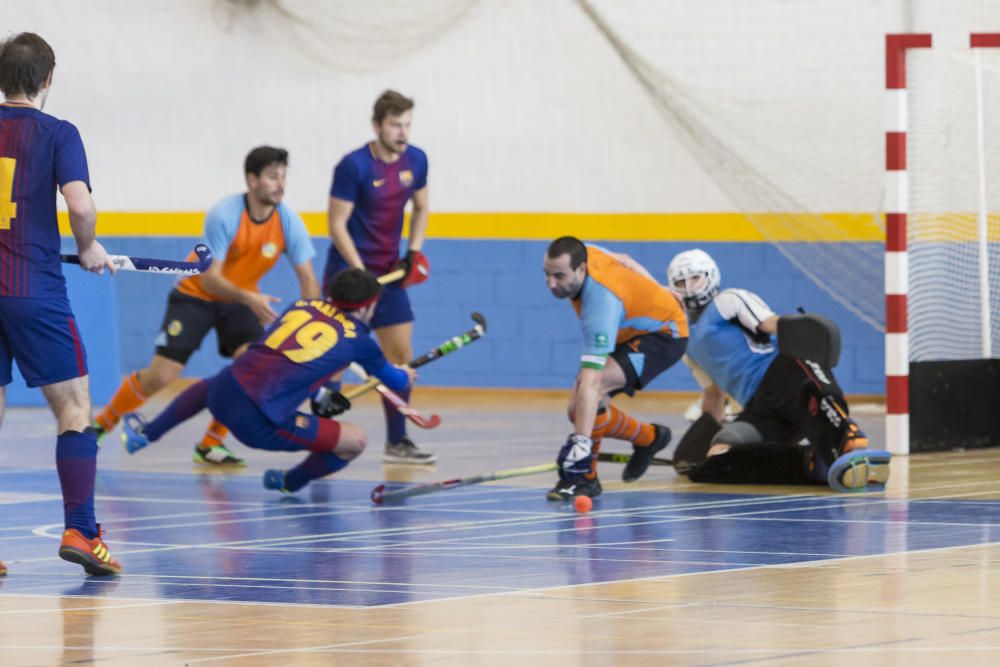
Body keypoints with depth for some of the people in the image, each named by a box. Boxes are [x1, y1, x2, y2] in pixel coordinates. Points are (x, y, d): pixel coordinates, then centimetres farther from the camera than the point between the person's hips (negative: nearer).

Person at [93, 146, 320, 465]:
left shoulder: (288, 222, -17)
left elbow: (308, 279, -13)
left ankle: (210, 445, -9)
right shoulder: (224, 215, -27)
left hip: (244, 300, 3)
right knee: (160, 376, -9)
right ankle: (101, 425, 15)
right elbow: (210, 278, -29)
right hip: (196, 295, -3)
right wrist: (249, 298, -46)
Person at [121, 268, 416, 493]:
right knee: (356, 440, 6)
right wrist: (405, 375, 46)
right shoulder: (357, 339, 4)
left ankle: (145, 434, 48)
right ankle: (290, 482, 28)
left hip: (225, 393, 6)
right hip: (260, 425, -6)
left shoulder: (304, 305, 16)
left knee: (206, 387, 44)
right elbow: (396, 381, 21)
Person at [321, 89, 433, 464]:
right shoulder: (354, 166, -17)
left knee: (401, 355, 7)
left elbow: (420, 208, 16)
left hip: (389, 273, 6)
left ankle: (397, 443, 15)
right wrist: (361, 274, -20)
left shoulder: (416, 160, 1)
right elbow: (337, 224, -15)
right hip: (347, 271, -6)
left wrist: (414, 251, 1)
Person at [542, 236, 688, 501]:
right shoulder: (583, 254, -16)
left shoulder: (601, 303, -39)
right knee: (578, 406, -6)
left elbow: (591, 381, -44)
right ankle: (649, 437, 12)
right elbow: (624, 261, 8)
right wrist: (658, 295, 23)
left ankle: (582, 475, -22)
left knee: (591, 390, -31)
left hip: (664, 334, -9)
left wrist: (581, 442, -48)